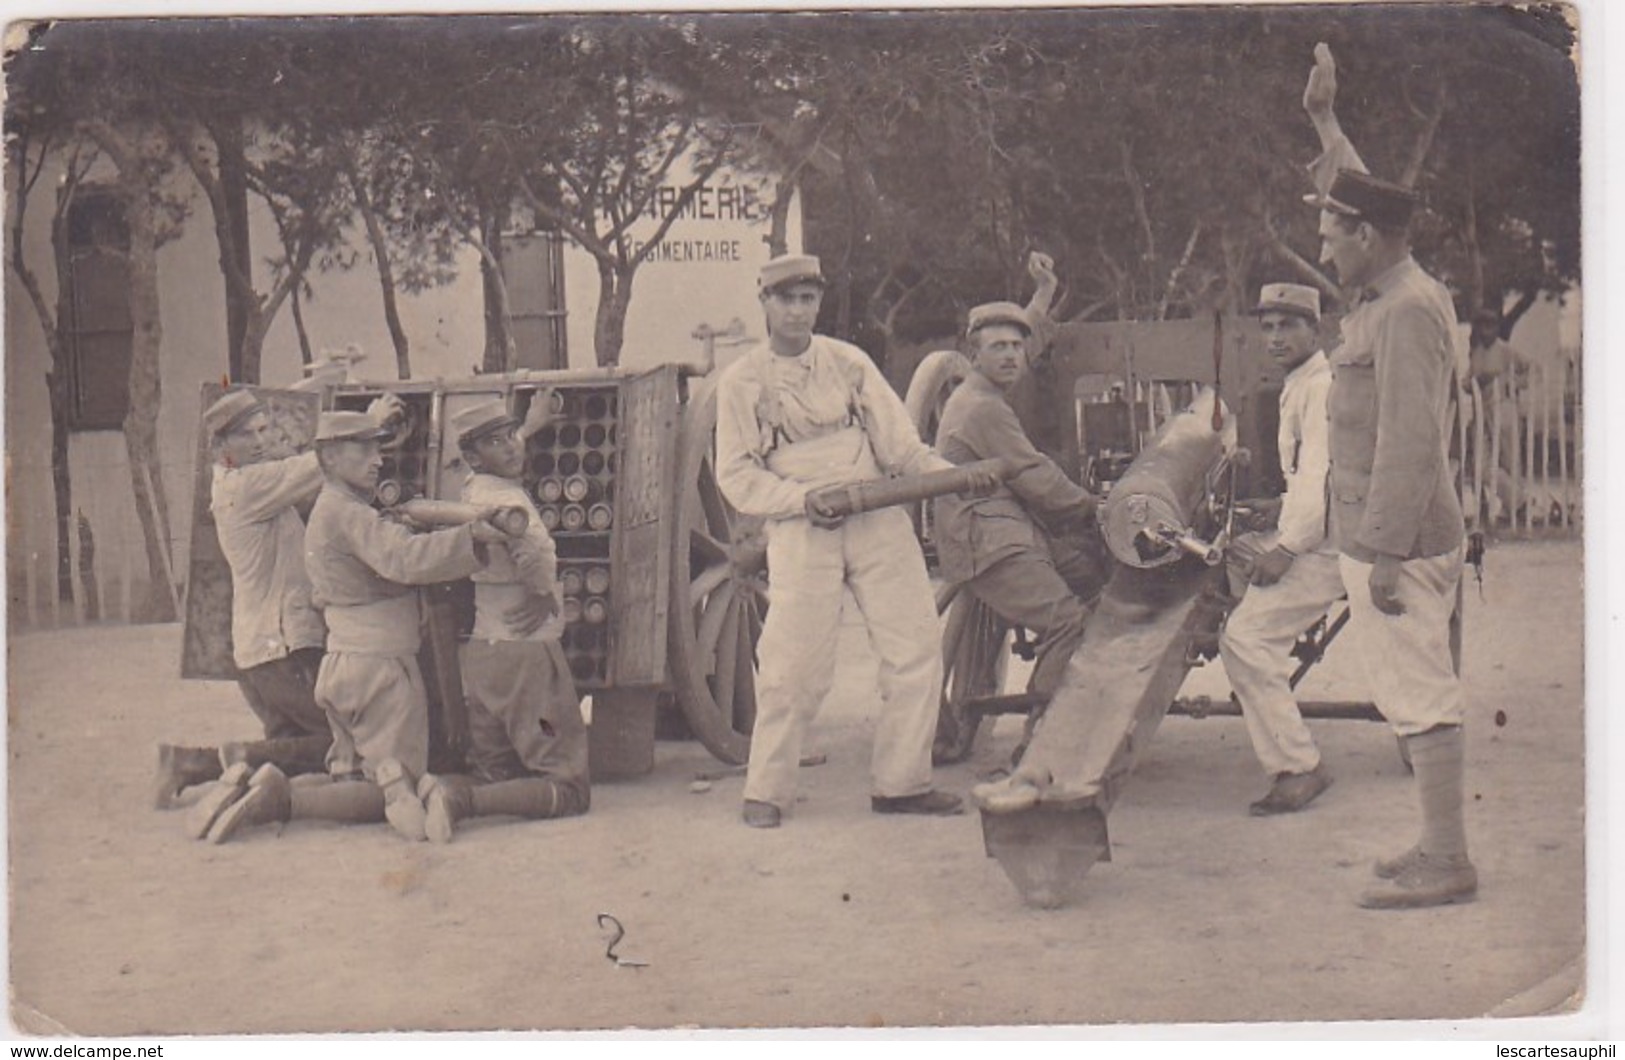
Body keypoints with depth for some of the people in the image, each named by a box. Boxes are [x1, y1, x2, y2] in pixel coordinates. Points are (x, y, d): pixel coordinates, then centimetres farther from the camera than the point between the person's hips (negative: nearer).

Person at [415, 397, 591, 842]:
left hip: (479, 651, 9)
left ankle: (442, 788, -11)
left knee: (496, 775, 19)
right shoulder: (509, 500, -16)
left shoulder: (471, 490, 11)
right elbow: (535, 560, -28)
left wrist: (531, 425, 45)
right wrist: (545, 596, -7)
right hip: (525, 652, -9)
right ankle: (462, 799, -23)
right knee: (571, 788, -5)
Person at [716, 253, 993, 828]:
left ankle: (901, 783, 10)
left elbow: (899, 443, 9)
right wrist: (803, 498, -14)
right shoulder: (740, 381, 5)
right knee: (793, 665, -10)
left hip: (878, 520, 3)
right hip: (799, 529, -3)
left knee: (916, 651, -1)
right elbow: (736, 476, 1)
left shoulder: (850, 363, 13)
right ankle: (765, 790, 3)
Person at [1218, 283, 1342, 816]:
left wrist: (1285, 548, -23)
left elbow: (1321, 477, -21)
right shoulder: (1298, 387, 21)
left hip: (1325, 543, -11)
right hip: (1306, 535, 11)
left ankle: (1298, 766, -15)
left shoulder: (1322, 386, -11)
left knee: (1246, 634, -18)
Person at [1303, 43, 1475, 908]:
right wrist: (1325, 121, 40)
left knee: (1422, 698, -7)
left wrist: (1386, 552, -23)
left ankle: (1448, 865, -3)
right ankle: (1439, 846, 20)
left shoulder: (1408, 310, -16)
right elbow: (1361, 193, 33)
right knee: (1418, 696, 13)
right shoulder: (1388, 295, 13)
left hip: (1399, 545, -10)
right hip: (1383, 541, 10)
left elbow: (1410, 442, -22)